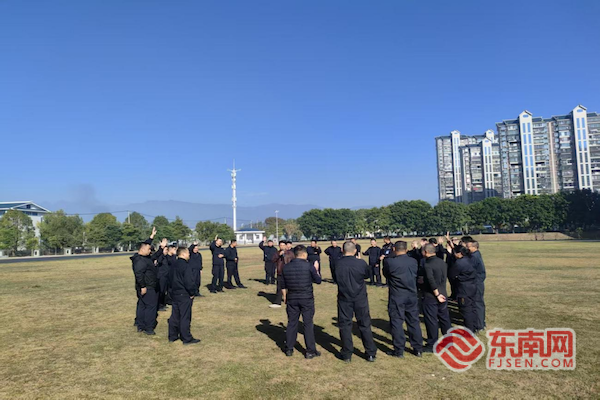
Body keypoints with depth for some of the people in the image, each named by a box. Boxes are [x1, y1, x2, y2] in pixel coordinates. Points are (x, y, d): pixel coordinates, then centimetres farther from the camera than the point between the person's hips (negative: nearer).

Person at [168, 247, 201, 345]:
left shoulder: (175, 265, 8)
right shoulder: (186, 266, -20)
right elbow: (189, 282, -23)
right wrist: (192, 293, -10)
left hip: (175, 293, 8)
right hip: (185, 295, -8)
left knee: (175, 316, 16)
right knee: (185, 317, 0)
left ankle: (172, 336, 24)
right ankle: (187, 339, 7)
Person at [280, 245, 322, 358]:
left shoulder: (286, 267, 1)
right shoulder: (309, 266, -10)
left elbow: (283, 286, 9)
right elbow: (318, 280, 0)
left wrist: (285, 298, 20)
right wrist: (316, 270, 16)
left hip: (292, 299, 3)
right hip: (307, 298, -3)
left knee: (292, 323, 12)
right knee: (308, 324, 4)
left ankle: (289, 349, 20)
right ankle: (310, 351, 9)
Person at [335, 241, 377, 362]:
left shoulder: (338, 264, -12)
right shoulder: (361, 263, -13)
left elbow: (337, 278, 3)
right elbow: (368, 274, 5)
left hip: (344, 299, 0)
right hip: (360, 299, 0)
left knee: (345, 325, 10)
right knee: (365, 325, 11)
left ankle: (346, 354, 17)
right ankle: (371, 353, 18)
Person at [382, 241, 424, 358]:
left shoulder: (389, 261, -14)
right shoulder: (413, 261, -1)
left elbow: (385, 274, 2)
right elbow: (415, 275, 10)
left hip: (396, 297, -4)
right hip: (412, 295, 4)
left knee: (396, 322, 5)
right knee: (414, 321, 14)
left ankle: (399, 351, 11)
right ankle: (418, 349, 23)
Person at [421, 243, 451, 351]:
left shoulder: (428, 264, -18)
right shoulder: (442, 262, 4)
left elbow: (431, 282, -24)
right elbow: (444, 278, 10)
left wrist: (437, 294, -15)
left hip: (430, 296, -7)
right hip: (442, 294, 7)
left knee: (431, 321, 2)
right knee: (444, 318, 17)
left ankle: (432, 345, 11)